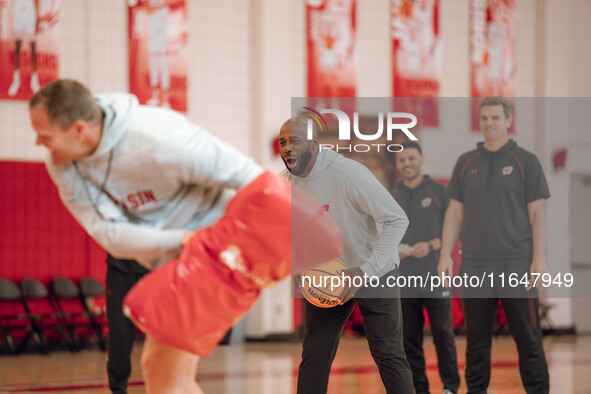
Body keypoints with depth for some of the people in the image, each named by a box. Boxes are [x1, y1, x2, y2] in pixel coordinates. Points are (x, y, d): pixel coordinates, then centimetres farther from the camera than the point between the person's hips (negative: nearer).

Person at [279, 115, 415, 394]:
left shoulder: (348, 175, -26)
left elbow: (397, 220, -25)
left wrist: (366, 271, -30)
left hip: (374, 273, -5)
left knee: (388, 355, -4)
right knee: (314, 355, 2)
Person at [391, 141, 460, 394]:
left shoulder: (439, 192, 3)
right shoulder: (391, 199, 12)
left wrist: (431, 245, -14)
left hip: (435, 277, -3)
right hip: (404, 278, 3)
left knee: (442, 332, -3)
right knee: (410, 337, 3)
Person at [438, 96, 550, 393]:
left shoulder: (526, 162, 2)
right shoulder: (466, 163, 11)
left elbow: (538, 213, -2)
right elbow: (455, 212, 12)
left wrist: (539, 258, -9)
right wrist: (445, 255, 4)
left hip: (517, 263, -3)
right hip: (475, 264, 3)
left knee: (527, 336, -2)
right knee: (476, 338, 7)